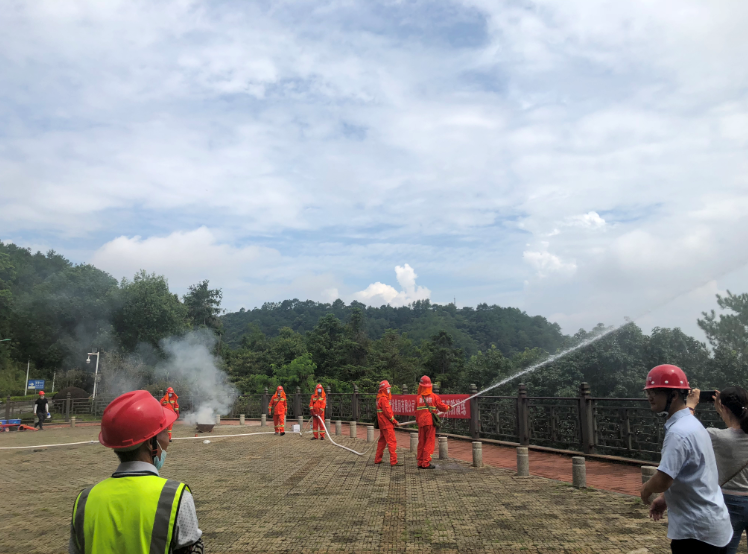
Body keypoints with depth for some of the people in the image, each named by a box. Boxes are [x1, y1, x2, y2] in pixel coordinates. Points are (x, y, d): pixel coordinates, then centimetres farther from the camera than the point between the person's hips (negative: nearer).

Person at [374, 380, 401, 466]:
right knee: (392, 442, -8)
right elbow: (387, 412, -19)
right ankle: (393, 461, -8)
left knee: (382, 441, 16)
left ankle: (377, 459, 22)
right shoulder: (384, 399, -16)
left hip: (382, 424, 10)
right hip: (387, 424, -10)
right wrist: (395, 422, -12)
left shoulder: (380, 398, 16)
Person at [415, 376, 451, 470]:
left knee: (421, 442, 12)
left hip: (421, 422, 3)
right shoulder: (434, 396, -3)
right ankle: (426, 463, -2)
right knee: (429, 443, 1)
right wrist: (448, 407, 23)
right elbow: (441, 407, 3)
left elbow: (416, 411, 8)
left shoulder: (418, 398, 3)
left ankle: (420, 462, 15)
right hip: (431, 422, -3)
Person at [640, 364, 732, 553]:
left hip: (697, 530, -10)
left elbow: (663, 481, -28)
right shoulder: (691, 423, 9)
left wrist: (646, 489, -9)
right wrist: (665, 499, 14)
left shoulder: (678, 431, -23)